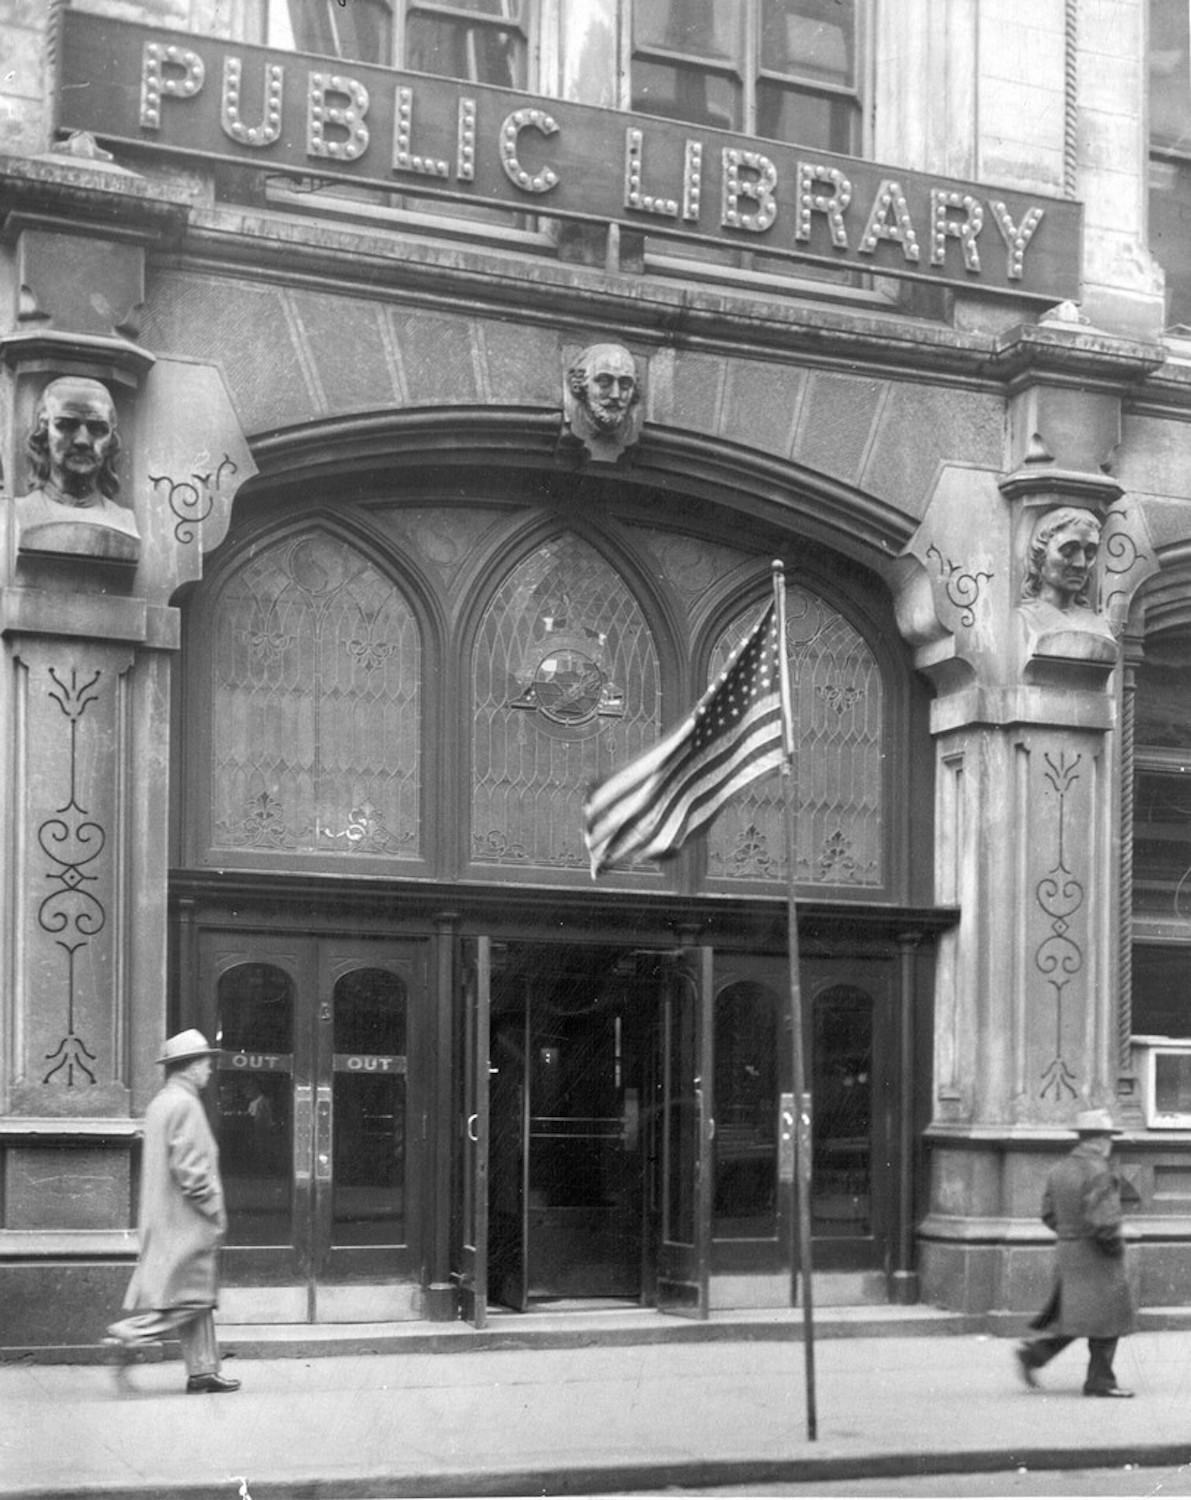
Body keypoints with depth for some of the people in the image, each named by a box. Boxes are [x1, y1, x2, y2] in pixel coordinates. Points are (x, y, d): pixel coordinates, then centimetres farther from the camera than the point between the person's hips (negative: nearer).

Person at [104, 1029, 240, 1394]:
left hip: (162, 1219, 10)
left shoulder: (158, 1103, 16)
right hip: (186, 1218, -10)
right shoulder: (185, 1105, -15)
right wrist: (214, 1209, -12)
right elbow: (189, 1167, -21)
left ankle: (202, 1371, 11)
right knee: (191, 1295, -5)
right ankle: (130, 1331, -8)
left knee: (196, 1296, 10)